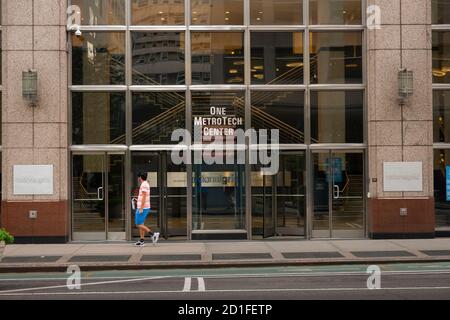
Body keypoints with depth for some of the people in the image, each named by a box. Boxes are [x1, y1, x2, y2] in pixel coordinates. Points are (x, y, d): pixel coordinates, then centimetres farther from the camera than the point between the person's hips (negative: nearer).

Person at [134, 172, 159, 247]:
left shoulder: (144, 185, -15)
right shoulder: (146, 184, 16)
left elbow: (144, 197, -21)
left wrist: (141, 208, -22)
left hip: (143, 207, -10)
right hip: (145, 207, 10)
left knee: (139, 224, -8)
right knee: (141, 224, 10)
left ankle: (153, 234, -12)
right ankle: (142, 240, 10)